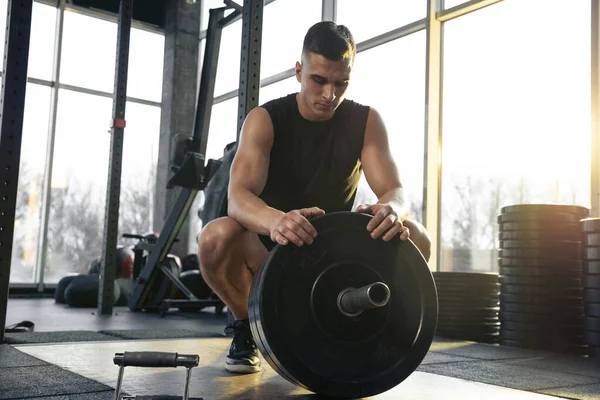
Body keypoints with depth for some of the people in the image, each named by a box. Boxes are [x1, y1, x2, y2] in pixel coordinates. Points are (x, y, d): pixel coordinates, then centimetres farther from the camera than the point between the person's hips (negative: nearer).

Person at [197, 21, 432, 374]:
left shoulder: (367, 122, -9)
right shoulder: (265, 120, -17)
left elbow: (395, 190, -19)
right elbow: (238, 196, -32)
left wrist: (391, 210, -46)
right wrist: (276, 221, -56)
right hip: (270, 247, -2)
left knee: (415, 239, -25)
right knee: (215, 237, -35)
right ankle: (248, 329, -5)